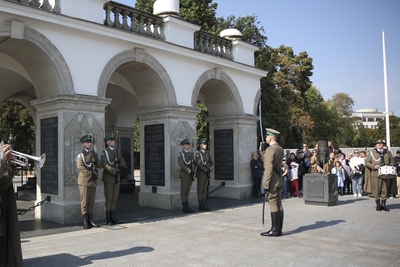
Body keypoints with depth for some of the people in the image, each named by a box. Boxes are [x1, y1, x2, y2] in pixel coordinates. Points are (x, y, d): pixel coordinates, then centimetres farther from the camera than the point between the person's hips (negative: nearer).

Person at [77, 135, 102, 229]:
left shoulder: (94, 154, 16)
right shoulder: (80, 155, 0)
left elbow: (100, 166, 14)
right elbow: (80, 167, -15)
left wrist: (95, 162, -7)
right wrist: (91, 174, -17)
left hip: (93, 181, 5)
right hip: (84, 181, -5)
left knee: (91, 202, 8)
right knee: (84, 202, -3)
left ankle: (90, 221, 14)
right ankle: (85, 222, 2)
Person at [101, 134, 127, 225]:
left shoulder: (117, 151, 13)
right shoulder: (105, 152, -5)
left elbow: (124, 164, 9)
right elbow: (105, 165, -18)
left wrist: (119, 161, -11)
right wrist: (114, 172, -23)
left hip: (117, 177, 6)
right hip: (108, 178, -6)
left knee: (114, 198, 9)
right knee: (108, 199, -3)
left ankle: (113, 217, 16)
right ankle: (108, 219, 4)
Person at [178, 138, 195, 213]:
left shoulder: (190, 154, 17)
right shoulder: (181, 154, -4)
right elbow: (180, 164, -15)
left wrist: (193, 170, 0)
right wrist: (187, 170, -22)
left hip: (190, 175, 7)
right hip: (184, 175, -7)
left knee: (187, 192, 9)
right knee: (183, 192, -3)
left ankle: (187, 207, 11)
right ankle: (184, 208, 0)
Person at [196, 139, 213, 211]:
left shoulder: (207, 152, 12)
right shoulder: (198, 153, -11)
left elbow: (210, 162, 10)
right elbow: (198, 163, -21)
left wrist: (210, 168, -9)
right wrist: (205, 169, -20)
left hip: (207, 174, 7)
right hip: (201, 173, -7)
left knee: (204, 189, 9)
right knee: (200, 190, -2)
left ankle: (203, 205, 13)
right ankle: (201, 206, 1)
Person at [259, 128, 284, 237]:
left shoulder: (270, 150, -15)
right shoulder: (280, 149, 13)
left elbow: (269, 168, -20)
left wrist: (266, 184, -18)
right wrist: (262, 152, 21)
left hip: (273, 181, -9)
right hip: (279, 180, 9)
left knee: (273, 204, -4)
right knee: (278, 204, 11)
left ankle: (275, 230, 1)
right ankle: (278, 229, 17)